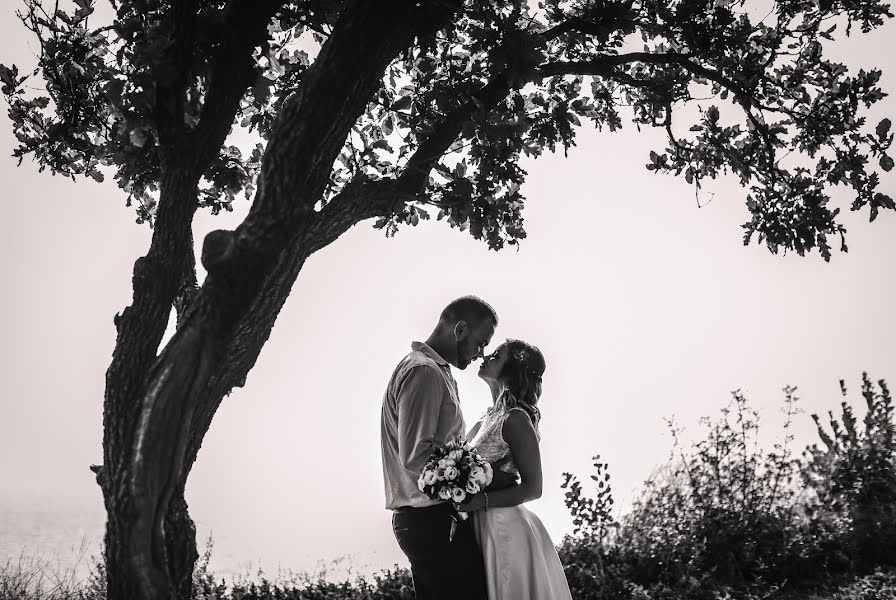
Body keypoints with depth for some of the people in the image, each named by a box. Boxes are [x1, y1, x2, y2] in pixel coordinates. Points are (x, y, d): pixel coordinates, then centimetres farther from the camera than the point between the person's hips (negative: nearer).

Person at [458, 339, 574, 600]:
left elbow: (533, 488, -16)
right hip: (481, 529, 8)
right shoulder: (488, 418, 11)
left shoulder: (515, 419, -13)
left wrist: (482, 501, -23)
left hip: (505, 533, -8)